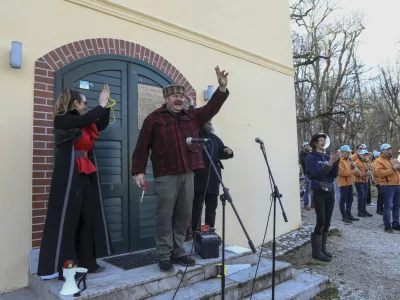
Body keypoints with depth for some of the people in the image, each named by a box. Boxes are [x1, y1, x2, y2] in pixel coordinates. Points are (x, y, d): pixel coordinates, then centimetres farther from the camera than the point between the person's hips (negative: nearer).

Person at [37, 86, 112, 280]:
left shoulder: (84, 123, 15)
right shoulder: (61, 120, -7)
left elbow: (102, 125, 26)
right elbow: (87, 118, -21)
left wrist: (107, 105, 14)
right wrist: (101, 104, -6)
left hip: (86, 176, 8)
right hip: (69, 175, -8)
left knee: (88, 218, 9)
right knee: (67, 219, -3)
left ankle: (87, 263, 18)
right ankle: (62, 268, 9)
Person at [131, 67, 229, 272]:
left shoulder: (191, 116, 15)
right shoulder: (154, 119, 2)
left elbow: (211, 108, 7)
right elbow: (142, 147, -2)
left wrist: (222, 88, -6)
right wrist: (139, 172, -8)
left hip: (188, 174, 5)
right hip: (166, 176, -5)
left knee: (183, 216, 10)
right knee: (165, 217, 1)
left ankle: (178, 252, 23)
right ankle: (164, 256, 13)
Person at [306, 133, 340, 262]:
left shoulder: (327, 157, 11)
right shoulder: (311, 157, -6)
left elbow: (334, 174, 6)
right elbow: (317, 173, -19)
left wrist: (336, 162, -9)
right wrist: (330, 161, -24)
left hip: (330, 191, 6)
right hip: (319, 193, -6)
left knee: (327, 222, 8)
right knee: (321, 222, -8)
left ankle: (323, 247, 20)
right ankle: (316, 251, 1)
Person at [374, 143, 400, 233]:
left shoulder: (392, 159, 20)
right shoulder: (379, 160, -4)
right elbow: (379, 173, -17)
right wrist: (392, 169, -18)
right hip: (387, 186, -7)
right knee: (388, 206, -6)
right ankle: (387, 226, -1)